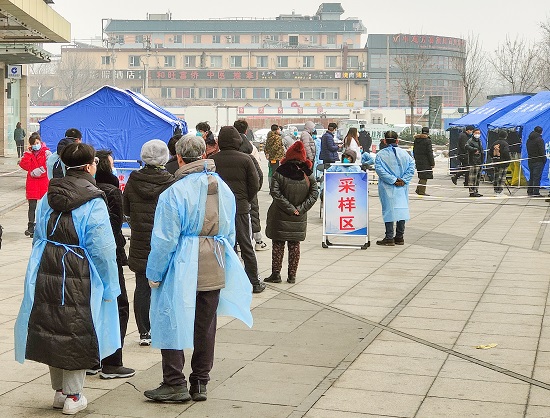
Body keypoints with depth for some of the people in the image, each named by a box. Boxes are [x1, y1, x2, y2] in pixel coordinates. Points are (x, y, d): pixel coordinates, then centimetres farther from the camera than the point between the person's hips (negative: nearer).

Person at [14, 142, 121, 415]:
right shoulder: (93, 203, -15)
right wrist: (110, 286, -6)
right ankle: (72, 397, 14)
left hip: (46, 273, 6)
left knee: (52, 330, 15)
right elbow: (103, 250, -14)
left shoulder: (48, 197, 4)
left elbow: (38, 237, 13)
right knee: (77, 333, 6)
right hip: (79, 279, -6)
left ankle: (59, 390, 28)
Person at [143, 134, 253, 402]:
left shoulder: (175, 192, -15)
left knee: (172, 323, 6)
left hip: (182, 269, -6)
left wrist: (155, 274, -5)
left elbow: (165, 239, -14)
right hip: (215, 269, 6)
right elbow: (230, 233, 12)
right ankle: (200, 383, 21)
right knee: (205, 325, 13)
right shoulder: (224, 188, 4)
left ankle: (175, 384, 8)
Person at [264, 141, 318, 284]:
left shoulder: (280, 172, -9)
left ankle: (276, 274, 9)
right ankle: (292, 275, 14)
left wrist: (290, 208, -15)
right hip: (299, 219, 2)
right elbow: (314, 194, -7)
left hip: (280, 216, -2)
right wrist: (300, 209, -8)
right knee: (295, 245, 12)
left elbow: (275, 192, -18)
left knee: (278, 245, 7)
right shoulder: (308, 174, -3)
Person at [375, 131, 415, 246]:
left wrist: (393, 180, -13)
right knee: (402, 209, 10)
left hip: (387, 188, -3)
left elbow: (379, 169, -16)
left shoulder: (380, 154, -6)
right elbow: (411, 167, -2)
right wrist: (403, 180, -6)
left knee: (389, 210, 0)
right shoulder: (404, 153, 4)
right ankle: (400, 237, 14)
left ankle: (389, 237, -1)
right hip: (402, 188, 3)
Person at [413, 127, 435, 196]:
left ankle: (418, 190, 18)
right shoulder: (427, 140, -13)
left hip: (418, 161, 7)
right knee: (424, 177, -1)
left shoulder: (416, 139, 8)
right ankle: (421, 191, 0)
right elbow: (429, 153, -14)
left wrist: (416, 159, 23)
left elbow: (414, 151, 14)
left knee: (422, 176, 18)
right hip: (425, 161, -7)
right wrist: (432, 163, -9)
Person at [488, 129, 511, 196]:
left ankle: (496, 191, 16)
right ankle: (499, 192, -8)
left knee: (496, 176, 11)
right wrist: (508, 160, -10)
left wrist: (492, 159, 21)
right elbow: (506, 153, -22)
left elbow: (490, 152, 14)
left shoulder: (494, 143, 10)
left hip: (495, 162, 7)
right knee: (501, 177, -5)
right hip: (502, 163, -7)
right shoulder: (504, 143, -11)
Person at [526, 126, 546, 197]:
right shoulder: (539, 139, -13)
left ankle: (530, 191, 17)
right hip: (538, 161, -8)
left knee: (531, 176, 14)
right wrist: (544, 159, -8)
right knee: (537, 177, -7)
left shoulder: (528, 140, 13)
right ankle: (536, 192, -9)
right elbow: (542, 151, -15)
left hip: (530, 161, 8)